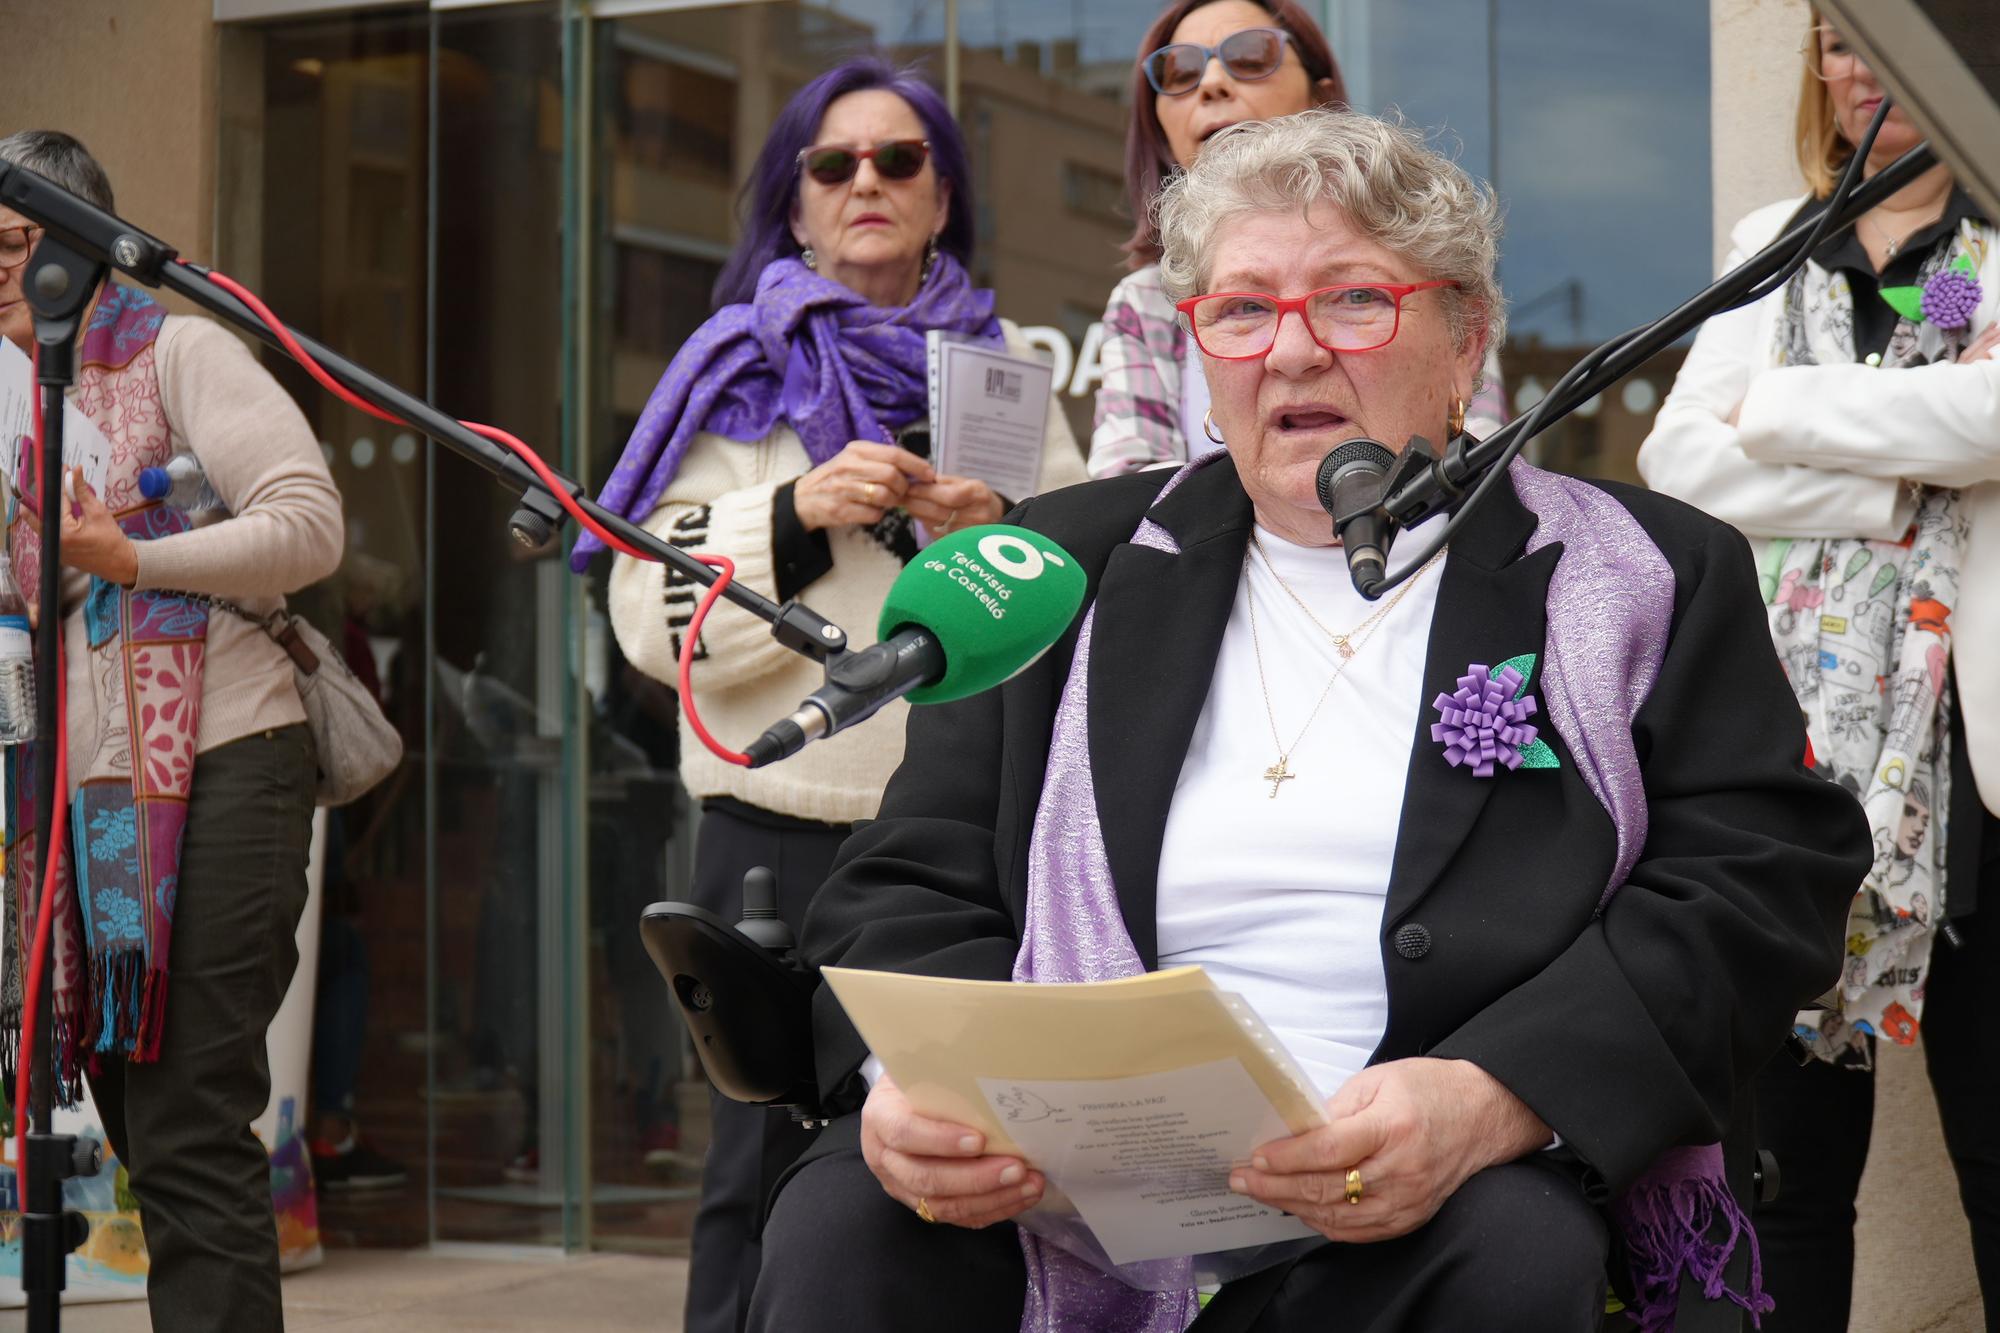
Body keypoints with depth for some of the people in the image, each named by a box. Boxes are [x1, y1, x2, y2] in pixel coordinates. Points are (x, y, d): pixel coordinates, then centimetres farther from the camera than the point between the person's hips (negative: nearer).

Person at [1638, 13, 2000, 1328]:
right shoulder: (1774, 248, 16)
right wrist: (1891, 490, -9)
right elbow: (1677, 461, 3)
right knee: (1794, 1147, 4)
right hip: (1790, 728, 3)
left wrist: (1779, 413, -6)